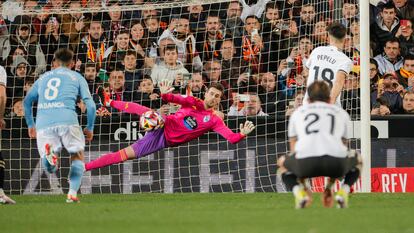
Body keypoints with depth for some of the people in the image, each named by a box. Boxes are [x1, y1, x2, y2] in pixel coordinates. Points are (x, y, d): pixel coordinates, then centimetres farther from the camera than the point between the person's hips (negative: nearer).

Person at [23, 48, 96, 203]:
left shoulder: (43, 77, 28)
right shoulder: (77, 77, 18)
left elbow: (27, 101, 31)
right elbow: (90, 104, 10)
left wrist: (30, 125, 41)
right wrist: (90, 128, 21)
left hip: (43, 122, 2)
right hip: (67, 119, -2)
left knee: (51, 168, 7)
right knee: (77, 156, 17)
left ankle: (48, 152, -30)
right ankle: (72, 193, -2)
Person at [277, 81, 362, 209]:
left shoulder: (298, 112, 31)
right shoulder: (342, 113, 31)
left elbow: (294, 153, 35)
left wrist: (302, 187, 45)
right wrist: (329, 187, 47)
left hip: (306, 160, -1)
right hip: (336, 162, 1)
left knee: (283, 163, 33)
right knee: (357, 159, 35)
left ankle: (300, 193, 4)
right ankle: (343, 192, 8)